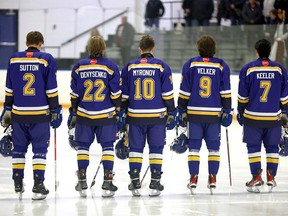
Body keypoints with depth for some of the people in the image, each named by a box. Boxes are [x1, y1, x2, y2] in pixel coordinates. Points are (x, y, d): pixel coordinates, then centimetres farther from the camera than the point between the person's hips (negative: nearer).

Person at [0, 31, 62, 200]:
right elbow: (51, 89, -5)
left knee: (19, 148, 14)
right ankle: (38, 186, -2)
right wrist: (55, 110, 1)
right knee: (40, 149, 3)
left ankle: (18, 185, 17)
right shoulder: (47, 60, -5)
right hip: (40, 113, -3)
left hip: (18, 113, 3)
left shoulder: (14, 60, 4)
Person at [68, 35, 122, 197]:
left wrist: (74, 113, 12)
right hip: (106, 114, -1)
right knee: (107, 146, 5)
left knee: (83, 146, 10)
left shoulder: (79, 66, 1)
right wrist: (118, 111, 7)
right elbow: (116, 93, -4)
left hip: (84, 114, 1)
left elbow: (75, 93, 3)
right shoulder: (110, 66, -4)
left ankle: (82, 182, 9)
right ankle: (108, 181, 1)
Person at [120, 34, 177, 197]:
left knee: (136, 147, 9)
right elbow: (168, 93, -3)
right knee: (156, 148, 5)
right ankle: (155, 183, 3)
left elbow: (123, 94, 6)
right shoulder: (161, 66, -3)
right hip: (157, 116, -1)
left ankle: (135, 181, 6)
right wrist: (171, 112, 6)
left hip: (135, 115, 1)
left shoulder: (129, 67, 3)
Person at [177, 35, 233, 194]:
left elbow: (184, 92, 0)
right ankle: (212, 178, 5)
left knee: (194, 146, 5)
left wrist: (182, 111, 6)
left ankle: (193, 178, 0)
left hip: (194, 113, 0)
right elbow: (225, 92, 1)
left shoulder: (190, 64, -1)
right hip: (214, 114, 1)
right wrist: (227, 111, 7)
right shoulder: (222, 66, 1)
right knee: (213, 147, 8)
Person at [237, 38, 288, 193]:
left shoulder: (248, 69, -6)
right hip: (274, 117, 2)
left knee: (253, 146, 7)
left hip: (253, 116, -2)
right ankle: (271, 177, 7)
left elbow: (242, 96, -2)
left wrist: (240, 113, 11)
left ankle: (256, 176, -1)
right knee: (272, 147, 12)